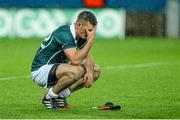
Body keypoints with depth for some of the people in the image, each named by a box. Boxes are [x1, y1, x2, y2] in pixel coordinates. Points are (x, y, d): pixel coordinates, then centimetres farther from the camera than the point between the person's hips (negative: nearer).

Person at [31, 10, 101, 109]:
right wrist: (90, 41, -30)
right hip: (40, 70, -10)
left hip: (56, 69, 10)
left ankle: (61, 95, 3)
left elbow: (88, 56, 5)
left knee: (96, 70, 2)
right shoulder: (65, 34, -26)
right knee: (76, 70, -35)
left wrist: (89, 72, -15)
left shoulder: (81, 35, 1)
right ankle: (49, 97, -12)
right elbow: (75, 60, -34)